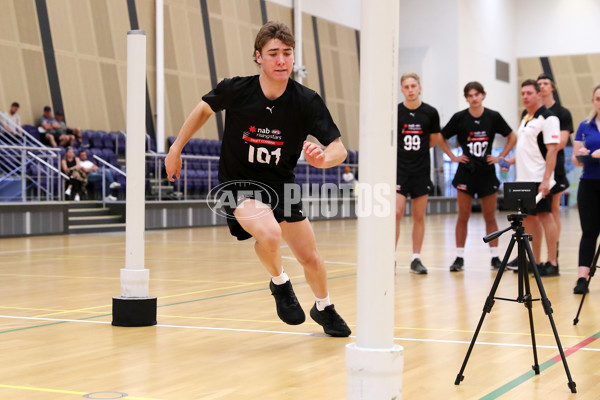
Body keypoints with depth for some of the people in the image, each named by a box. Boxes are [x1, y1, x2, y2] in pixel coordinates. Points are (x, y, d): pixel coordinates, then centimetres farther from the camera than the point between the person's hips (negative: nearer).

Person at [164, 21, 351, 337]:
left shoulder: (306, 101, -18)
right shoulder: (236, 89, -19)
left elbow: (339, 148, -19)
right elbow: (204, 108, 2)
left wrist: (323, 158, -43)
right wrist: (176, 149, 6)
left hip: (280, 184, 3)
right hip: (238, 182, -3)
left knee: (310, 256, 7)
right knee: (269, 233, -32)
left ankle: (324, 309, 39)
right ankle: (279, 283, 1)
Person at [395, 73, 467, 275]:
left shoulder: (430, 113, 0)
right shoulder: (395, 112, -4)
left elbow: (436, 138, 15)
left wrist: (452, 156, 15)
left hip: (421, 171, 2)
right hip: (399, 169, -2)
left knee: (419, 217, 6)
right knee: (396, 214, -9)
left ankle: (416, 259, 14)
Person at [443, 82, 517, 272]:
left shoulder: (493, 117, -2)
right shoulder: (459, 118, -4)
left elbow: (512, 137, 8)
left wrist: (500, 157, 0)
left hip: (487, 172, 1)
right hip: (466, 172, 0)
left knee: (490, 217, 5)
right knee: (463, 217, 2)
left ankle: (495, 257, 12)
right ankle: (459, 258, 8)